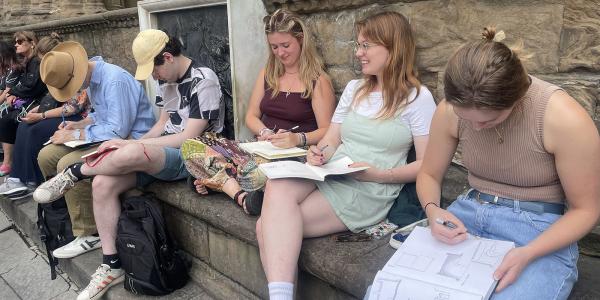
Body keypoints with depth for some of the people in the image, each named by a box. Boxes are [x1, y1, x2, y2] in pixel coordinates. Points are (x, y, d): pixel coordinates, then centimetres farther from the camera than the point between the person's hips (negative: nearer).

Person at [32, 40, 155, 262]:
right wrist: (78, 125, 6)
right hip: (107, 135, 10)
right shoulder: (90, 79, 10)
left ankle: (89, 236, -14)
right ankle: (65, 208, 17)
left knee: (68, 164, -26)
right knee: (46, 156, 3)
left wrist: (75, 135, -16)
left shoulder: (115, 80, -22)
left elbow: (118, 130, -25)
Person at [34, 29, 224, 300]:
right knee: (102, 184, -12)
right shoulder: (167, 80, 12)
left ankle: (74, 173, -4)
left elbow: (188, 138, -18)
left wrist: (132, 144, -16)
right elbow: (163, 125, 16)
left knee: (130, 154, -36)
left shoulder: (203, 81, -14)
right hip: (163, 153, 8)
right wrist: (133, 145, -2)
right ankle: (111, 266, -1)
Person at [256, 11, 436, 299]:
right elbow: (331, 140, 15)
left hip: (368, 193, -5)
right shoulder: (354, 88, 17)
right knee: (278, 186, -29)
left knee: (270, 226, -24)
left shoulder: (418, 98, -1)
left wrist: (379, 174, -17)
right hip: (327, 177, 6)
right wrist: (319, 153, -8)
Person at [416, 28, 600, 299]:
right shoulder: (450, 110, -10)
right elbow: (429, 175, 5)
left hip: (542, 233, -2)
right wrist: (433, 211, -17)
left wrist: (527, 254, -22)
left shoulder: (564, 118, -20)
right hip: (468, 216, 3)